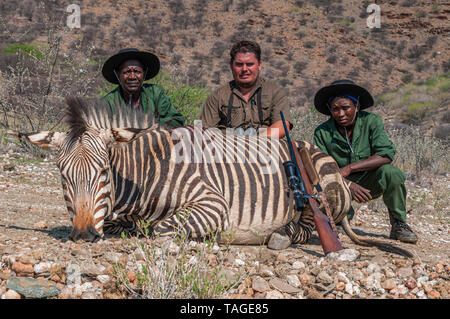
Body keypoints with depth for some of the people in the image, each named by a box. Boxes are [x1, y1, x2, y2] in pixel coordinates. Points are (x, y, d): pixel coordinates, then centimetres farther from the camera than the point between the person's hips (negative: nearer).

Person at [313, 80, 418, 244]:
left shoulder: (371, 121, -10)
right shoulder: (322, 132, -8)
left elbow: (386, 154, -21)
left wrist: (349, 168, -29)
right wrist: (348, 185, -30)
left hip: (371, 182, -1)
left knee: (390, 173, -32)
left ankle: (399, 225, -10)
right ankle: (346, 214, 11)